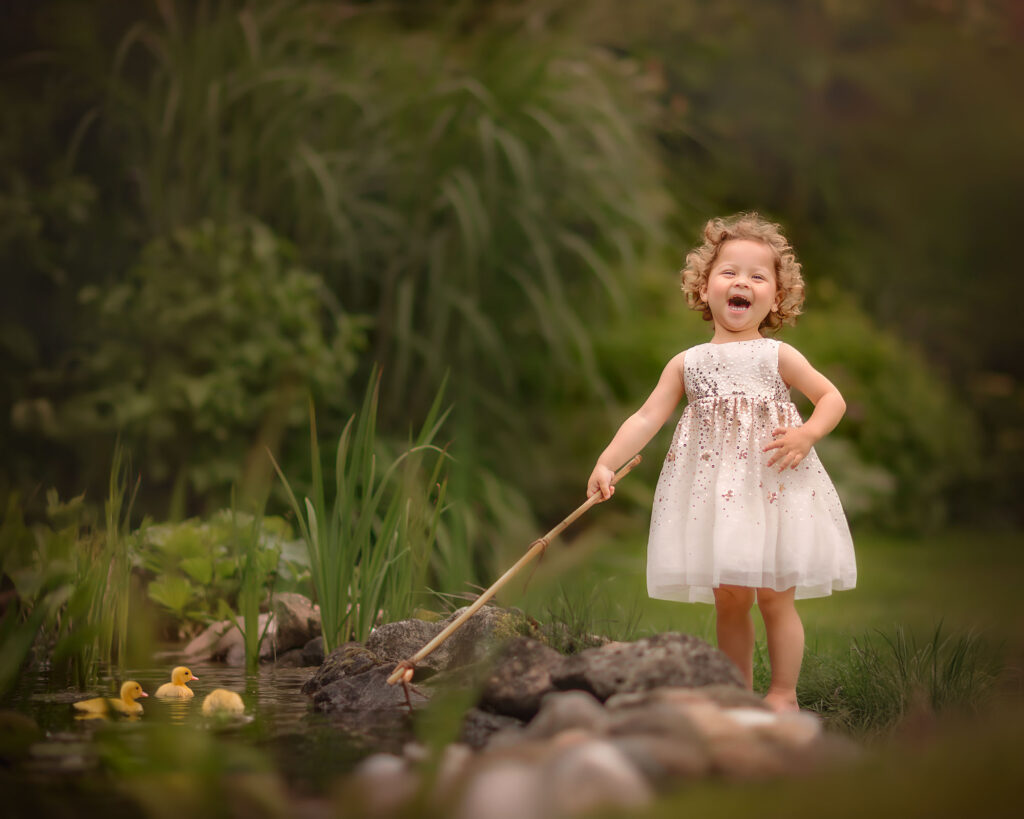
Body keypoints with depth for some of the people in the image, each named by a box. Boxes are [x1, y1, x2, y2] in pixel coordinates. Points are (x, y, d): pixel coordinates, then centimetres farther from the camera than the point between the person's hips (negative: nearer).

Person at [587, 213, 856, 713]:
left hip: (772, 487, -2)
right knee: (728, 598, 6)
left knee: (774, 595, -1)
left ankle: (783, 694, 11)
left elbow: (832, 398, 4)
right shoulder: (687, 364, 6)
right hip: (715, 493, 2)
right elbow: (647, 418, 3)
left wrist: (807, 435, -14)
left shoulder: (777, 356, 1)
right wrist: (606, 464, -8)